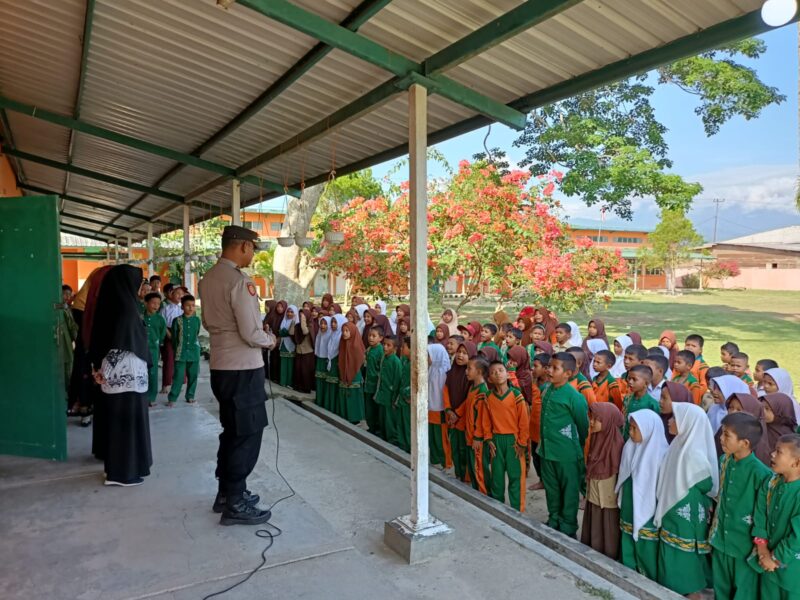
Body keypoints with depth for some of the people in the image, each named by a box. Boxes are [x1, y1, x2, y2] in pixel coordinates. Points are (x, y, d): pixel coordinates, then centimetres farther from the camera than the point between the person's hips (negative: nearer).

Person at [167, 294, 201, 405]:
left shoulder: (197, 320, 4)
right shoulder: (177, 320, -2)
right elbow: (174, 338, 3)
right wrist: (175, 351, 2)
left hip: (194, 353, 3)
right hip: (180, 353, -3)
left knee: (193, 376, 9)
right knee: (178, 376, -3)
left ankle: (190, 396, 22)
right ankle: (172, 398, 6)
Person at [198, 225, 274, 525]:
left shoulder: (208, 278, 8)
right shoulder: (240, 281, -19)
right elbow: (252, 334, -21)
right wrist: (270, 339, -2)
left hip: (220, 366, 9)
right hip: (243, 368, -9)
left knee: (232, 431, 20)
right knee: (247, 435, 2)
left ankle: (227, 492, 32)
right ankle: (235, 505, 12)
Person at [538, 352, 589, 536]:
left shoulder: (574, 397, -18)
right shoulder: (547, 391, 2)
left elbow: (583, 426, -9)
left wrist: (580, 449, 1)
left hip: (567, 454, -6)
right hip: (547, 450, 7)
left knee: (569, 491, 10)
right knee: (551, 489, 19)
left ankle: (568, 528, 24)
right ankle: (553, 521, 36)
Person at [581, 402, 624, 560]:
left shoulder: (616, 442, -22)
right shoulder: (596, 437, -1)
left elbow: (619, 472, -17)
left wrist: (617, 495, -12)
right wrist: (588, 486, 14)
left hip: (608, 496, -7)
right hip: (594, 493, 7)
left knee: (608, 533, 10)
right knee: (594, 530, 19)